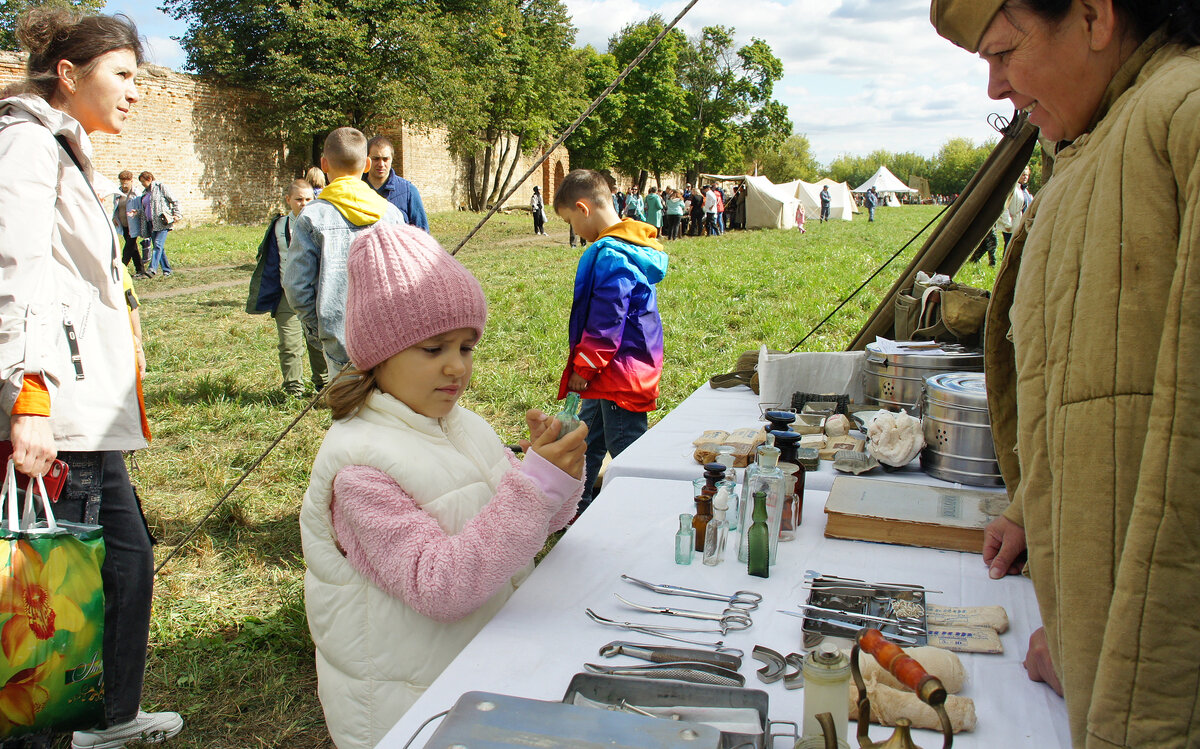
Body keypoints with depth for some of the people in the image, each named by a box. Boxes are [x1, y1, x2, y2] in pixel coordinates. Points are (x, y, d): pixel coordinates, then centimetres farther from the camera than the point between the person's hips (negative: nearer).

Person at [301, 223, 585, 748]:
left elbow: (529, 525, 9)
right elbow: (440, 587, -27)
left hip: (488, 662, 7)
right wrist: (534, 483, -32)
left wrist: (556, 472, -12)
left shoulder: (464, 428, 2)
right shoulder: (361, 465, -21)